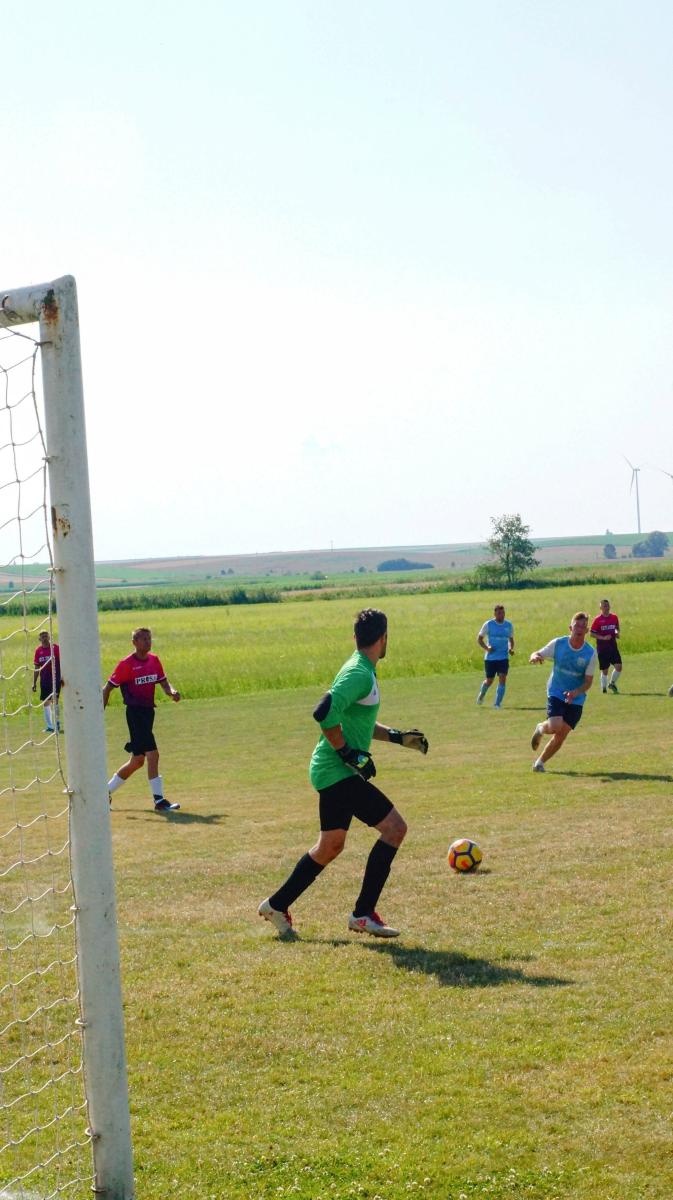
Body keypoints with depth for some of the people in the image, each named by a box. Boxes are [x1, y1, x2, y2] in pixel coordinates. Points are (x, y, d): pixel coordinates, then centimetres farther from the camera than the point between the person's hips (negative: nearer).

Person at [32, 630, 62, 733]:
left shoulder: (55, 647, -3)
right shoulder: (38, 650, 8)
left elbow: (62, 662, -2)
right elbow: (36, 667, 13)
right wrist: (34, 682, 12)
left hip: (55, 679, -4)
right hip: (44, 680, 4)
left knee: (54, 700, -13)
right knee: (46, 702, 5)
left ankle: (56, 722, 0)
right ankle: (49, 726, 11)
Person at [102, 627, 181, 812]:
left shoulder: (154, 660, 9)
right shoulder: (126, 664, -9)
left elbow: (163, 683, 12)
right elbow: (108, 688, -4)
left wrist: (172, 692, -12)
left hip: (148, 712, 8)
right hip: (135, 712, -8)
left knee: (137, 760, 13)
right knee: (152, 754, -15)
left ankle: (106, 791, 28)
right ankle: (159, 800, -11)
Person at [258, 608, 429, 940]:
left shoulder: (362, 671, 15)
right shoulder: (359, 673, -17)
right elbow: (325, 713, -29)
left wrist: (398, 736, 20)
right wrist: (350, 754, -22)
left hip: (333, 772, 10)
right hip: (338, 772, -10)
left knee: (330, 845, 20)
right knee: (394, 827, -10)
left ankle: (277, 906, 30)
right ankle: (363, 914, -6)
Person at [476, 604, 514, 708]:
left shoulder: (509, 625, 4)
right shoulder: (488, 624, -5)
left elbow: (511, 639, 18)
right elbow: (479, 638, 1)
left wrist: (511, 648, -3)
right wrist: (486, 648, -16)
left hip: (503, 657, 2)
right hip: (490, 657, -2)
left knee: (502, 679, -13)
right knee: (489, 680, 8)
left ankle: (497, 703, -7)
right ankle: (481, 695, 40)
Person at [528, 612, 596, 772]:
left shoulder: (590, 653, -9)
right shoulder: (558, 644, -8)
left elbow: (588, 681, -5)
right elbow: (536, 655, -1)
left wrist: (576, 692, -24)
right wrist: (535, 657, -27)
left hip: (575, 699, 2)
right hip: (556, 693, -1)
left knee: (561, 735, 0)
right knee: (555, 726, -23)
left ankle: (540, 762, 21)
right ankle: (540, 728, 14)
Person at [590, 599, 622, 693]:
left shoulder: (614, 617, 6)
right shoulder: (597, 620, -7)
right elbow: (591, 633, -7)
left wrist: (617, 633, -1)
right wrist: (603, 638, -18)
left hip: (613, 646, 3)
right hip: (602, 648, -3)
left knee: (618, 666, -8)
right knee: (604, 670, 2)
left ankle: (612, 683, 15)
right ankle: (604, 687, 18)